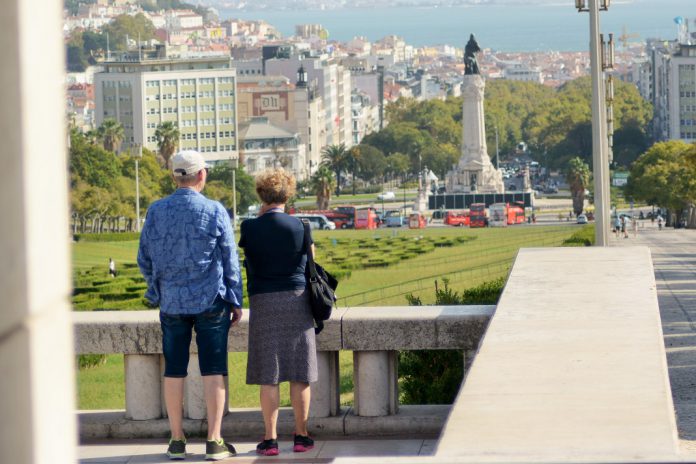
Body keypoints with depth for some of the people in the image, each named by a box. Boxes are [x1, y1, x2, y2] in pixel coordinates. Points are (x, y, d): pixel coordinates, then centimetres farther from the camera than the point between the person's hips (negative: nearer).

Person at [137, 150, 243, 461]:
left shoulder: (156, 212, -1)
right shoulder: (215, 212, -6)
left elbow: (144, 259, 6)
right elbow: (230, 261, -2)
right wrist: (235, 301, 6)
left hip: (171, 303, 2)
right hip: (211, 301, -2)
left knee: (174, 370, 7)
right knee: (213, 368, 2)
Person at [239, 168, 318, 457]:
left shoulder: (250, 228, -5)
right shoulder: (299, 227, -4)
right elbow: (309, 258, 8)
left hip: (263, 303, 0)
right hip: (296, 300, 0)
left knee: (268, 374, 2)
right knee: (299, 373, 6)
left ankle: (270, 439, 1)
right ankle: (301, 436, 9)